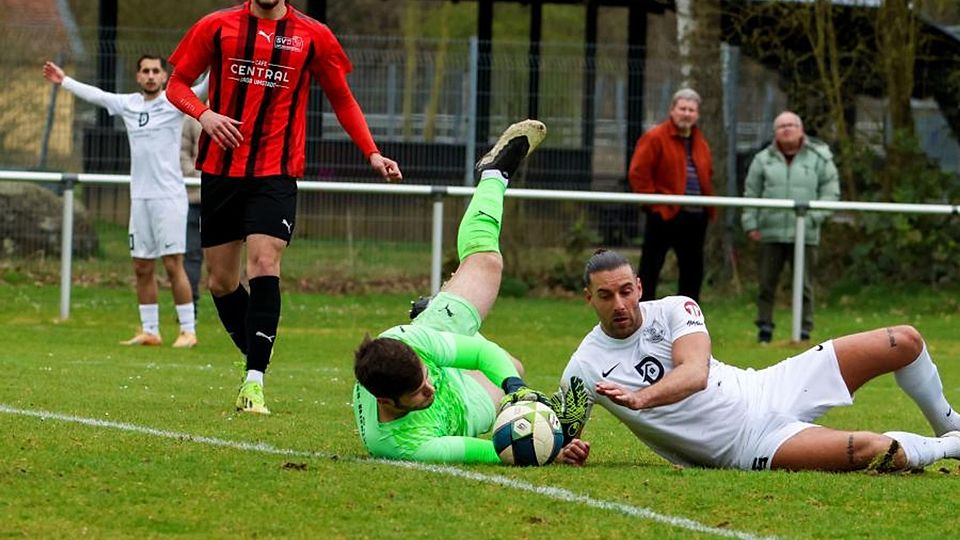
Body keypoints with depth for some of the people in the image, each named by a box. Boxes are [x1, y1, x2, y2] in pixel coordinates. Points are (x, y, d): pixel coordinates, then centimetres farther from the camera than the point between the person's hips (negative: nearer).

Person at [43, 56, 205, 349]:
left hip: (169, 196, -6)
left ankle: (188, 330, -6)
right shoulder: (128, 104, 12)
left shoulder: (175, 101, -3)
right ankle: (149, 331, 14)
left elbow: (202, 88, -17)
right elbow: (94, 94, 27)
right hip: (139, 198, 6)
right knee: (142, 267, 7)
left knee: (173, 264, -9)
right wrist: (64, 81, 36)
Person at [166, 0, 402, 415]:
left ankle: (254, 381, -18)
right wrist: (203, 113, -12)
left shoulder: (313, 37, 4)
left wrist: (372, 154, 4)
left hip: (275, 173, -2)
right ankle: (255, 361, 26)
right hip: (219, 169, 2)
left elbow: (342, 99, 14)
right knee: (220, 280, 6)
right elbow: (177, 83, 10)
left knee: (264, 264, -19)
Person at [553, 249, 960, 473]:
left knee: (905, 342, 3)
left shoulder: (674, 310, -3)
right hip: (745, 445, -5)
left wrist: (640, 397, -38)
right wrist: (569, 454, -29)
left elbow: (695, 373, -20)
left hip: (763, 390, 5)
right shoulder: (584, 370, -10)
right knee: (874, 450, -28)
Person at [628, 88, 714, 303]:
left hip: (695, 217, 7)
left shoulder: (700, 143, 16)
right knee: (650, 271, -5)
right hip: (664, 215, -7)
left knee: (693, 272, 11)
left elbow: (707, 176, 26)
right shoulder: (655, 138, -6)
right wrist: (654, 202, -15)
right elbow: (638, 174, -11)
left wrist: (709, 208, 11)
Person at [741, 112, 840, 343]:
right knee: (766, 283, 4)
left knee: (804, 286, 1)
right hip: (771, 234, 1)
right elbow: (751, 193, 10)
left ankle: (804, 331, 7)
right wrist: (750, 224, 1)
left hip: (805, 234, -1)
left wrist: (814, 217, -10)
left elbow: (830, 192, 3)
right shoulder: (763, 159, 10)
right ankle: (764, 328, 11)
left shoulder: (819, 159, 5)